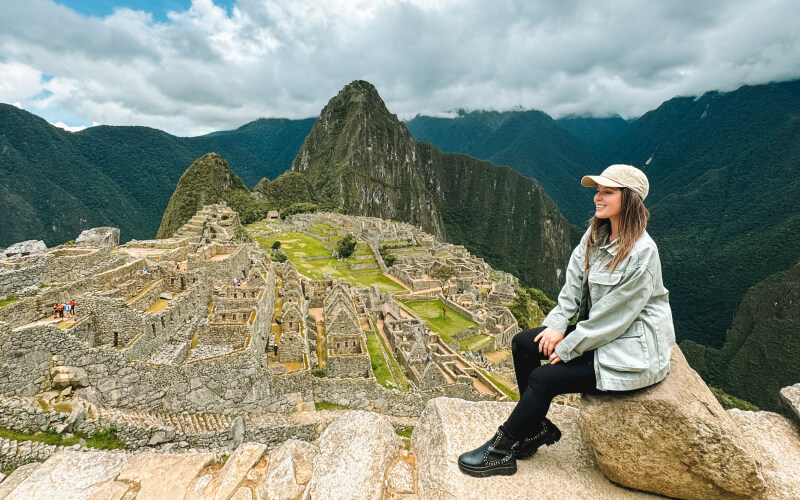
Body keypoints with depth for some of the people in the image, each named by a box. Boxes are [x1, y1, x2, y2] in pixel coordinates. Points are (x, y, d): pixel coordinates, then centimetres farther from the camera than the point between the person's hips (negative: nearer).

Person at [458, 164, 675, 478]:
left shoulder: (641, 253, -24)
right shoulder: (595, 234, 1)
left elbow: (614, 316, -23)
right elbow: (574, 282, 0)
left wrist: (566, 349, -16)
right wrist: (557, 325, -10)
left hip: (631, 349, -8)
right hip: (597, 330, 8)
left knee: (543, 378, -16)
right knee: (522, 343, -1)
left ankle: (500, 452, 4)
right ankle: (537, 428, 14)